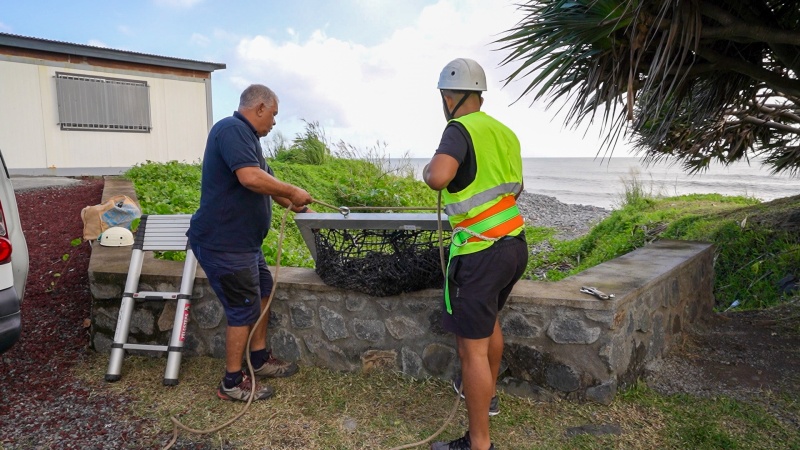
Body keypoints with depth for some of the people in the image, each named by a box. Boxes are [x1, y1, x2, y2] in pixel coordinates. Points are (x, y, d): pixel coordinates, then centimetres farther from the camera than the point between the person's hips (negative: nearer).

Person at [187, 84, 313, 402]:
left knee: (262, 292, 20)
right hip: (223, 243, -11)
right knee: (244, 309, -1)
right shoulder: (232, 129, -19)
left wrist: (293, 205, 23)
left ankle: (260, 360, 34)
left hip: (243, 241, 11)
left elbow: (266, 180, 24)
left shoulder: (246, 135, 15)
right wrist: (293, 192, -20)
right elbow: (251, 178, -33)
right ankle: (232, 383, 14)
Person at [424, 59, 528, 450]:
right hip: (515, 244, 9)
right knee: (489, 321, 29)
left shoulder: (460, 128, -12)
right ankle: (487, 394, 49)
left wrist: (428, 169, -8)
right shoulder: (505, 132, 12)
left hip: (480, 253, -9)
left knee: (472, 346, 1)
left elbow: (438, 176, -31)